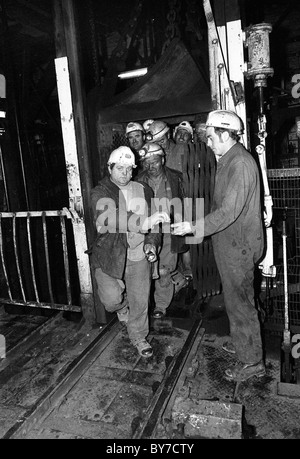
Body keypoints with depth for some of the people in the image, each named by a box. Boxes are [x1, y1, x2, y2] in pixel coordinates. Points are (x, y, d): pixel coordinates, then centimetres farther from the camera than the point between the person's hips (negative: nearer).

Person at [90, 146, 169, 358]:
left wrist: (152, 242, -6)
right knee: (111, 299, -9)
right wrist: (144, 222, -38)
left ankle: (138, 337, 35)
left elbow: (153, 221, 13)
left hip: (139, 256, 3)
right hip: (110, 256, -3)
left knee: (140, 300, 10)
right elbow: (108, 220, -28)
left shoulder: (144, 191, 6)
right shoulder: (100, 193, -10)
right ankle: (122, 305, 30)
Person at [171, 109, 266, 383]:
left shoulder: (240, 163, -22)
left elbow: (228, 212, -28)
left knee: (240, 302, 3)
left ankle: (252, 361, 20)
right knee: (236, 298, 22)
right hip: (229, 243, 10)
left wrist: (193, 227, -26)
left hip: (238, 246, -10)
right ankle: (240, 342, 41)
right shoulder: (228, 160, 10)